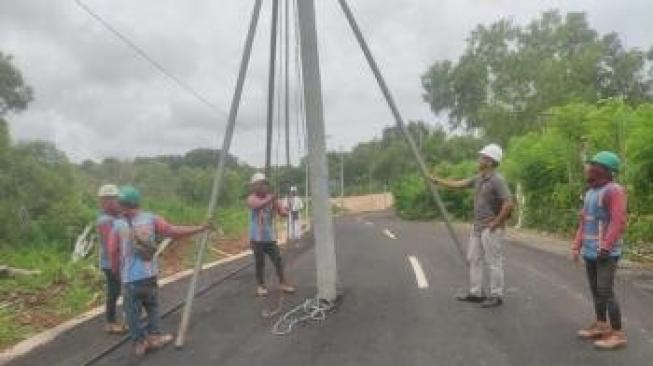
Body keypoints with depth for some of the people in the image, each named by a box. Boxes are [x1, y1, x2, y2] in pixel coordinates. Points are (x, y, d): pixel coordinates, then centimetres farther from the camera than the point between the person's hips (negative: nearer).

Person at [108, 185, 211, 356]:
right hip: (150, 273, 3)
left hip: (130, 277, -2)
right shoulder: (151, 219, -4)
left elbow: (113, 251, -6)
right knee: (152, 305, 23)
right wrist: (200, 228, -2)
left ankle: (140, 342, 19)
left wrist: (116, 270, 13)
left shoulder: (118, 225, -8)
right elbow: (174, 231, -8)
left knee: (133, 311, 12)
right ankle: (154, 336, 23)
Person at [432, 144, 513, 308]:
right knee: (474, 259, 13)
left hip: (492, 229, -9)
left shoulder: (497, 180, -17)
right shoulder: (479, 178, 10)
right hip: (477, 227, 9)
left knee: (493, 262, 0)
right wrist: (437, 181, 16)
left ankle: (496, 296, 11)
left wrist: (495, 224, -18)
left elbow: (508, 204, -23)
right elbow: (458, 184, 17)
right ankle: (476, 293, 22)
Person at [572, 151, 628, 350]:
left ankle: (618, 334, 1)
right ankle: (601, 326, 22)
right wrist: (577, 246, 13)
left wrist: (606, 247, -24)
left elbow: (618, 222, -20)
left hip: (606, 252, -8)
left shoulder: (614, 190, -12)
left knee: (605, 291, -8)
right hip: (590, 251, 9)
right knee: (595, 290, 12)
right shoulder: (590, 192, 15)